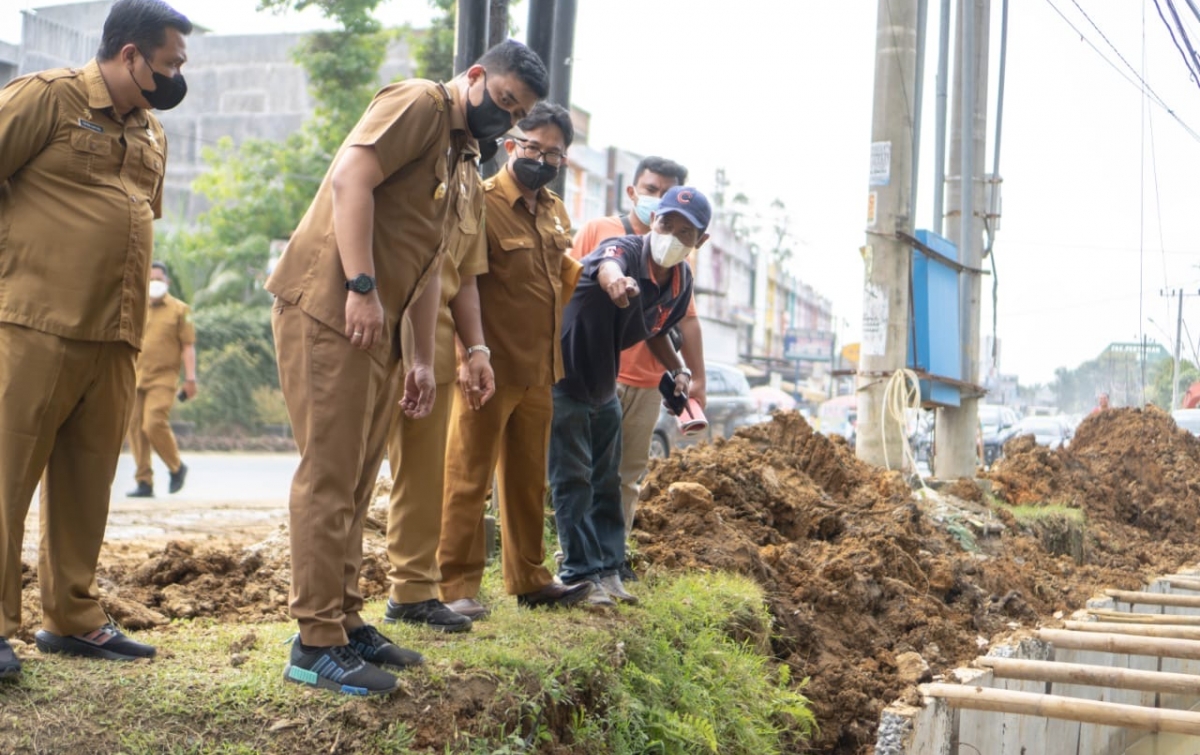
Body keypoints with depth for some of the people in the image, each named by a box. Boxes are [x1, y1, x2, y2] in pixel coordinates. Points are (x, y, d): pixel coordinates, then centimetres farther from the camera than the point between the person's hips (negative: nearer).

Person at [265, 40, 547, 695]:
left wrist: (424, 358, 19)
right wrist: (361, 288, -24)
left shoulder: (457, 156, 23)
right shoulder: (419, 103, -4)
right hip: (328, 306, -10)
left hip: (372, 325, 10)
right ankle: (317, 644, -4)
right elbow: (350, 179, -18)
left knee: (354, 482, 13)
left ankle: (345, 621, 22)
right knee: (329, 476, -8)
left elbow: (429, 262, 24)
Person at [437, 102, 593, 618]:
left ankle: (529, 579, 27)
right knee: (467, 478, -2)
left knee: (528, 480, 16)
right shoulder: (481, 203, -11)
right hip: (492, 366, -8)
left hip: (539, 370, 8)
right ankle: (456, 585, 3)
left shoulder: (555, 213, 14)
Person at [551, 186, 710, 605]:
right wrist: (615, 280, -76)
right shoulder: (624, 249, -25)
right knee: (573, 478, -6)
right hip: (564, 377, -8)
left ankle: (608, 569, 23)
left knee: (606, 481, 14)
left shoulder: (682, 282, -3)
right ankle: (581, 570, 2)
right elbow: (608, 265, -52)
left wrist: (678, 370, 1)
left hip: (604, 388, 8)